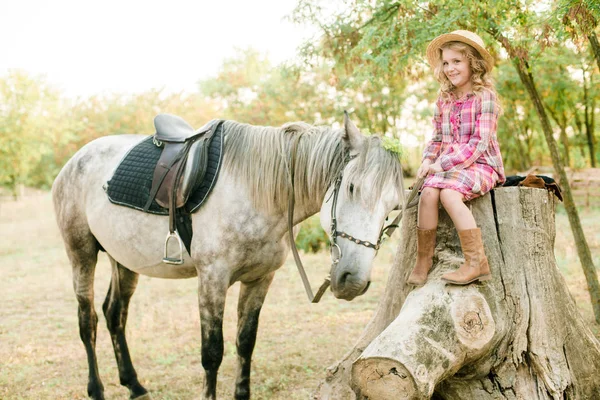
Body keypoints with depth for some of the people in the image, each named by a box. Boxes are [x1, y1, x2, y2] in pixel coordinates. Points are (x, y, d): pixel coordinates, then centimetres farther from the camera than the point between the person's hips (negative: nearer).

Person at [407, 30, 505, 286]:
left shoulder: (485, 96, -6)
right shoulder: (443, 100, 13)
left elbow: (479, 143, -14)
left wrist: (443, 164, -18)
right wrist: (428, 160, -4)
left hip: (480, 164, -5)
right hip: (447, 166, 5)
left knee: (449, 193, -32)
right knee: (428, 192, -25)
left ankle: (476, 262, -29)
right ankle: (423, 260, -20)